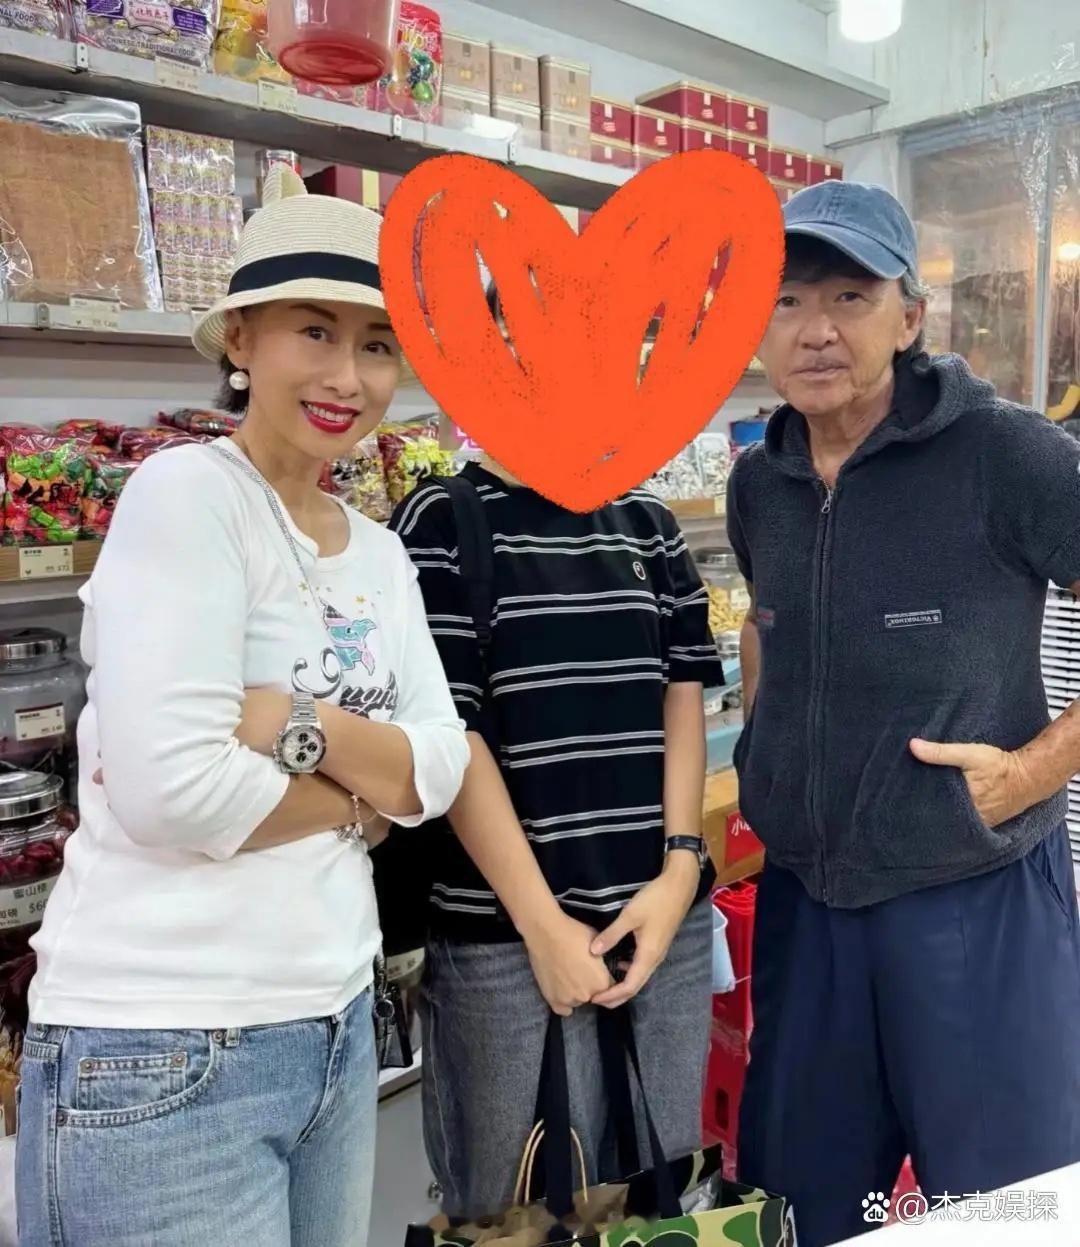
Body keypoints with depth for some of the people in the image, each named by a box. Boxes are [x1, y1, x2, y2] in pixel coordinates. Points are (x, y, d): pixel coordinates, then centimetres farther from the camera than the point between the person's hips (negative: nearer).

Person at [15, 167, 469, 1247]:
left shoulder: (380, 553, 8)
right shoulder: (186, 493, -13)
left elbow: (439, 772, -1)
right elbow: (164, 787, -23)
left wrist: (294, 725, -17)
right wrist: (361, 792, -8)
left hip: (337, 1025, 7)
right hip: (163, 1049, -6)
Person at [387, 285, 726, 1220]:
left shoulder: (646, 522, 9)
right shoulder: (442, 524, -5)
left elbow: (684, 690, 8)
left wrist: (679, 868, -3)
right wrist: (541, 921, -12)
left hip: (668, 915, 5)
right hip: (504, 935, -4)